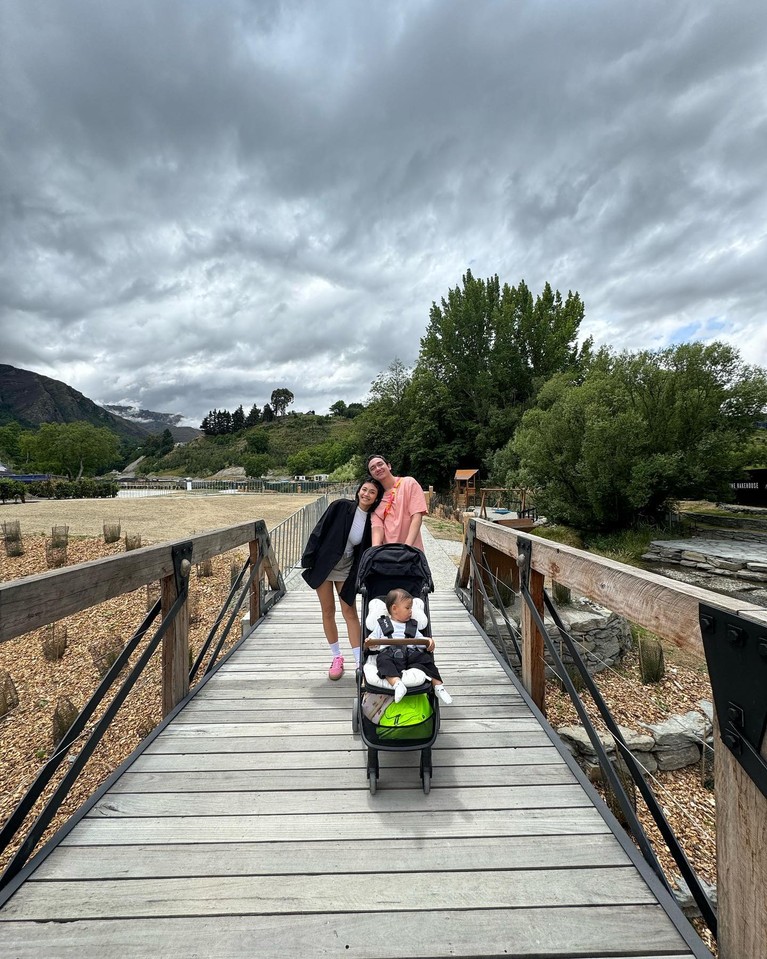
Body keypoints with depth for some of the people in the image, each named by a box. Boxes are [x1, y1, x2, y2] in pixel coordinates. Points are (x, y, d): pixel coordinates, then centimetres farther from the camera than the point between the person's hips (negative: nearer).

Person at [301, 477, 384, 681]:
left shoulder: (371, 521, -8)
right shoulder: (340, 507, -14)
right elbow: (319, 531, -10)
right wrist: (308, 560, -10)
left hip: (346, 570, 1)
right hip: (323, 565, -1)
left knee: (350, 612, -1)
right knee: (328, 612, 7)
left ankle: (360, 661, 5)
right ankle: (337, 658, 21)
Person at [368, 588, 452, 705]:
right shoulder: (382, 624, 26)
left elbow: (420, 640, 21)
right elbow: (373, 638, 20)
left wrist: (428, 641, -1)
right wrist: (370, 642, -4)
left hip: (410, 652, 2)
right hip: (388, 651, -2)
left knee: (425, 659, -24)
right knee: (384, 661, -35)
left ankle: (438, 685, -20)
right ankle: (397, 684, -50)